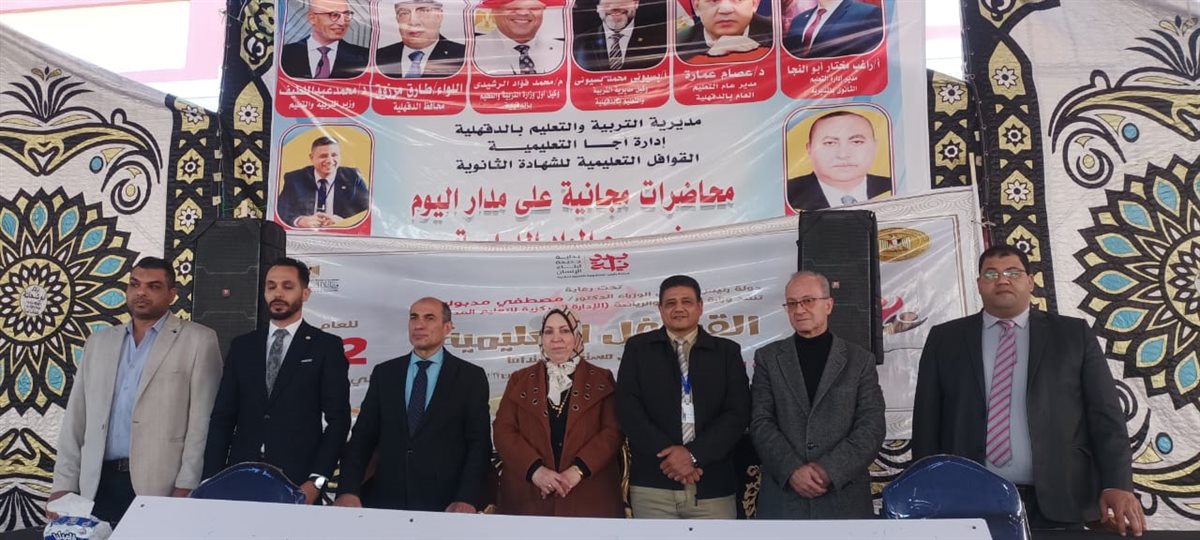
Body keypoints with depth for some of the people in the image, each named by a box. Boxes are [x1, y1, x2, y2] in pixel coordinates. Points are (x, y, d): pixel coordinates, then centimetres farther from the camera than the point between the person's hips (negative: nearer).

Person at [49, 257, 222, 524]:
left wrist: (186, 487, -12)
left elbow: (202, 420, -7)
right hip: (98, 485, 4)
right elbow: (76, 418, 13)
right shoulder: (98, 342, 14)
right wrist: (64, 484, 7)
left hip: (159, 486, -4)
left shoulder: (198, 340, -2)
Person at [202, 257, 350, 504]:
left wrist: (316, 481, -12)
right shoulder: (242, 346, 11)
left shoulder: (327, 346, 0)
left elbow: (337, 418, -4)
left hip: (298, 483, -3)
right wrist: (213, 480, 0)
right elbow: (222, 415, 9)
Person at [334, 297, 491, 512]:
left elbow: (479, 443, -3)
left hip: (443, 503, -2)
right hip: (385, 498, 2)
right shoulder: (384, 373, 10)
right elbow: (363, 436, 6)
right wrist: (348, 490, -8)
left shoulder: (470, 376, 2)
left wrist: (466, 499, -15)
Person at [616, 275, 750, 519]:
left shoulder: (727, 351, 9)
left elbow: (737, 413, 0)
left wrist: (694, 454, -11)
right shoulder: (638, 348, 8)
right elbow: (628, 408, 0)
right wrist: (669, 453, -11)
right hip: (652, 483, 0)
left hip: (713, 485, 1)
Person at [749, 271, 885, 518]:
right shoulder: (768, 358, 6)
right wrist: (792, 470, -15)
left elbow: (872, 427, -3)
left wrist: (829, 470, -14)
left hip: (845, 497, 0)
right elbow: (761, 423, -2)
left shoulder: (860, 360, 5)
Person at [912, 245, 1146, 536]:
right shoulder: (944, 339, 7)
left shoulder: (1074, 335, 8)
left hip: (1057, 503, 0)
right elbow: (927, 420, 5)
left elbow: (1105, 414, 3)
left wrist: (1117, 485, -10)